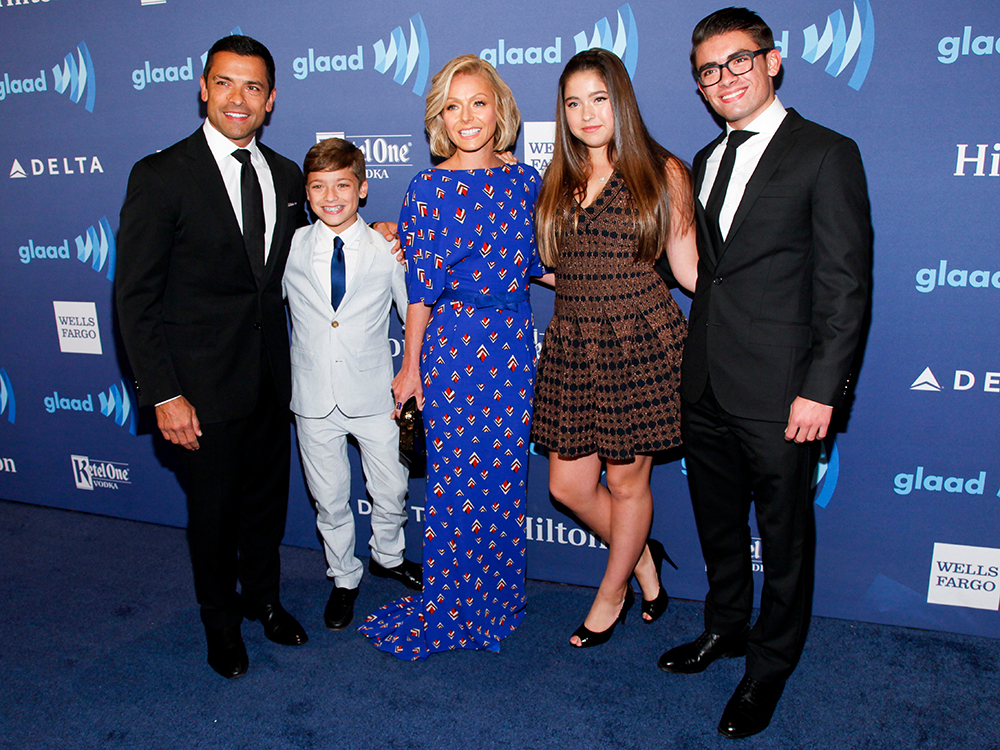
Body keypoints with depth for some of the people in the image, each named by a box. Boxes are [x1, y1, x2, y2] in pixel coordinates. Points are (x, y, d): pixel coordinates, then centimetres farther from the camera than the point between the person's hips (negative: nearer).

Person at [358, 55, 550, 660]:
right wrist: (411, 366, -2)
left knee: (506, 473, 11)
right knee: (456, 479, 4)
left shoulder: (525, 180, 7)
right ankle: (454, 605, 24)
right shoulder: (428, 189, -4)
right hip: (452, 343, -3)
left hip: (513, 343, 4)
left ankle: (500, 593, 31)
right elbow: (421, 286, -4)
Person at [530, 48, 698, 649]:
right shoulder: (559, 181, 11)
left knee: (627, 482, 7)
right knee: (568, 486, 7)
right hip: (572, 344, 5)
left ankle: (613, 593, 34)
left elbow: (689, 270, 1)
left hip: (641, 343, -4)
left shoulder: (662, 172, -1)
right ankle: (643, 559, 36)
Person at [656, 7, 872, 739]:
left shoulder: (827, 154, -7)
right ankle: (726, 626, 43)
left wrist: (820, 389, -15)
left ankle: (770, 665, 30)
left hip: (779, 392, -6)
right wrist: (698, 360, 9)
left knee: (784, 534, 10)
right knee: (718, 522, 20)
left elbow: (846, 285, -11)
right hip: (706, 386, 6)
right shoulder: (707, 160, 14)